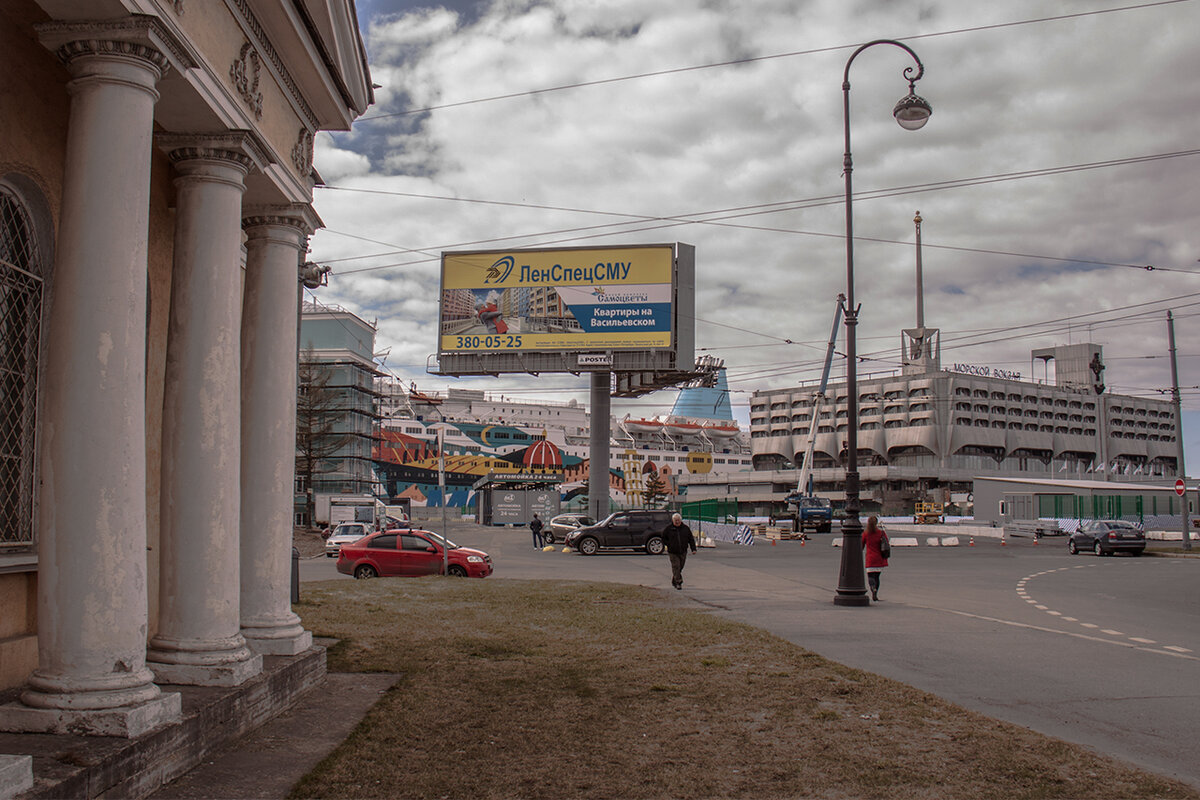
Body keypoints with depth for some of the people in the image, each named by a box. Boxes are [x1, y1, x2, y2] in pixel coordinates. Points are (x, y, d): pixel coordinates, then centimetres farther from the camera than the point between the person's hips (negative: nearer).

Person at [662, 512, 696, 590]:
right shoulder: (668, 529, -1)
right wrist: (669, 545, -3)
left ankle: (674, 582, 25)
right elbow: (663, 538, 9)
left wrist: (693, 549, -1)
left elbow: (691, 539, 9)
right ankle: (678, 582, -8)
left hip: (683, 552, 3)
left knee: (680, 567, 9)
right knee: (676, 567, -11)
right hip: (673, 552, -3)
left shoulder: (685, 528, 5)